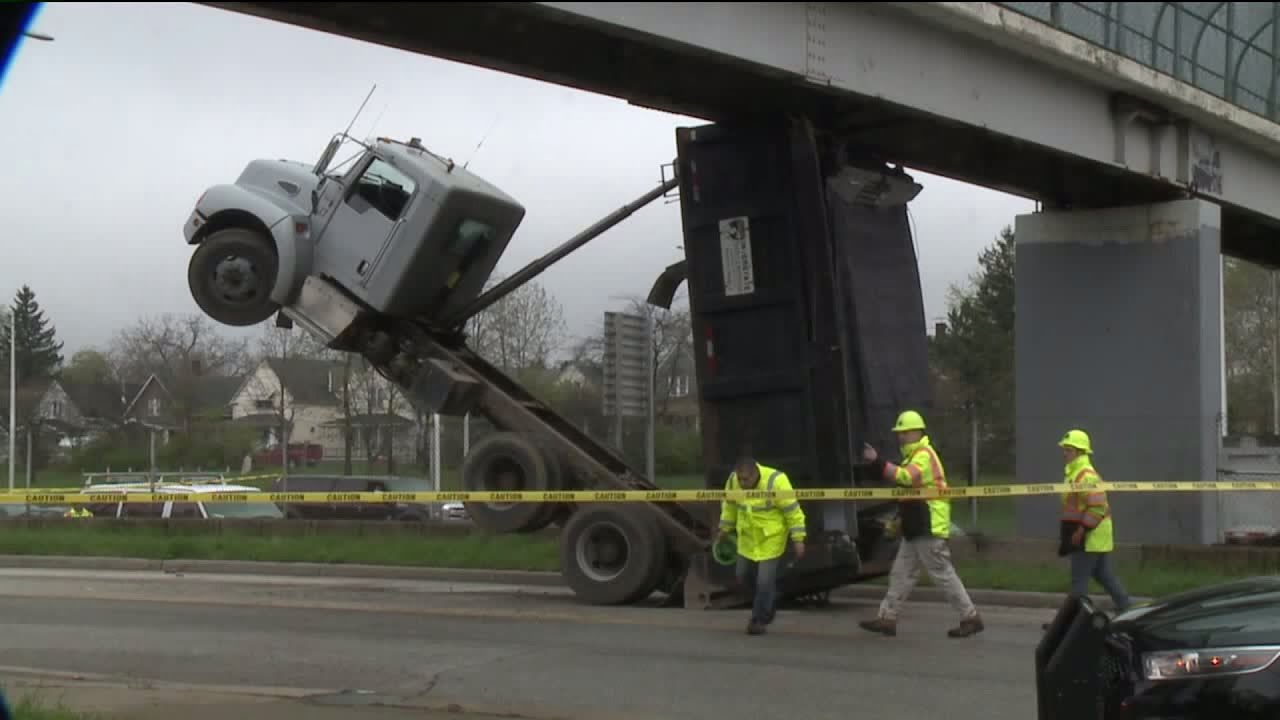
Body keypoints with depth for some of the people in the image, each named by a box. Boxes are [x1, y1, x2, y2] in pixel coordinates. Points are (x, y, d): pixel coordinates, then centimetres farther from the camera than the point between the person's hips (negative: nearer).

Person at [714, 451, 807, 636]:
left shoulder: (776, 481, -28)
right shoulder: (733, 481, -14)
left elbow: (793, 512, -19)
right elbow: (729, 506, 6)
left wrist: (798, 539, -16)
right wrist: (724, 529, 13)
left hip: (771, 538, -5)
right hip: (747, 538, 5)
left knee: (764, 580, -7)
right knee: (744, 576, 14)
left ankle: (758, 619, 11)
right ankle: (766, 604, 40)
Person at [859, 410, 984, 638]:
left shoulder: (924, 455, -14)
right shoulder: (914, 456, 19)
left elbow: (905, 477, -33)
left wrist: (877, 461, -35)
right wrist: (899, 519, 23)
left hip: (930, 529, -10)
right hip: (915, 530, 10)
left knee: (943, 574, -6)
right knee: (901, 573, 10)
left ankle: (971, 618, 0)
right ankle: (887, 619, 13)